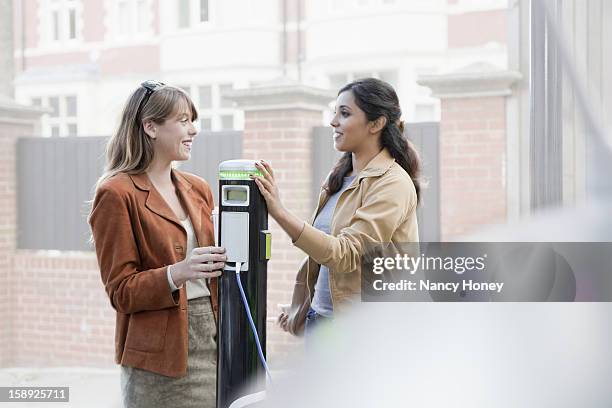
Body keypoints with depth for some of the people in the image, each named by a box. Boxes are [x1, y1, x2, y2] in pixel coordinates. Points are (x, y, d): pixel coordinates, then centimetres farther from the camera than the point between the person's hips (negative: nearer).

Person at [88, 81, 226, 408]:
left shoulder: (197, 189, 14)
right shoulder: (117, 194, -6)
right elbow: (120, 291, -9)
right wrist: (176, 274, -24)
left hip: (212, 339, 6)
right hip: (160, 354, -6)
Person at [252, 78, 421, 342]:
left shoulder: (392, 184, -14)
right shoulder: (338, 177, 10)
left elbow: (347, 254, -23)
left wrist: (280, 212, -30)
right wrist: (300, 308, 16)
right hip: (320, 316, 7)